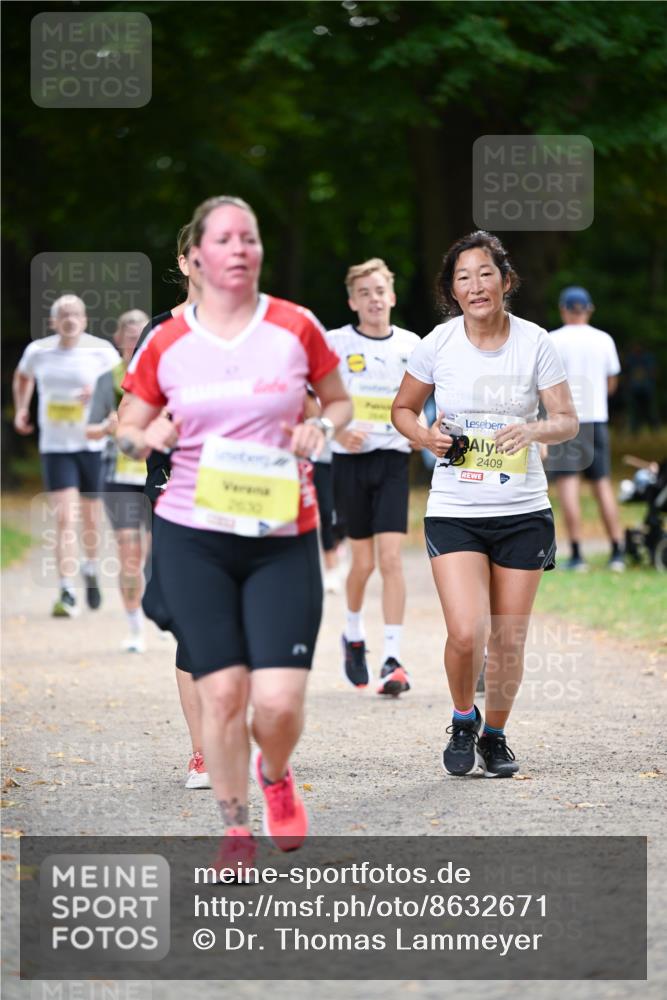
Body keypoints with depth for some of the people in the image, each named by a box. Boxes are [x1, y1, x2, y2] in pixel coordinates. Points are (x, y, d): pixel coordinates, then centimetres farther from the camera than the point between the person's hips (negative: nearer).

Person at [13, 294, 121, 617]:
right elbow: (23, 376, 24)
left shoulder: (101, 351, -4)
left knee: (91, 519, 12)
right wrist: (20, 409, 14)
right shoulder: (38, 351, 3)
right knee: (64, 519, -12)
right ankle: (67, 593, -13)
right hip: (55, 447, 0)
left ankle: (91, 570, 42)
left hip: (93, 444, 0)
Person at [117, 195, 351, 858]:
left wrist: (320, 427, -6)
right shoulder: (164, 343, 3)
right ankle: (234, 827, 14)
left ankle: (275, 776, 25)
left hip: (283, 536, 0)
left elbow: (339, 401, 15)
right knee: (222, 692, -5)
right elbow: (127, 429, 13)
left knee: (279, 699, -10)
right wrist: (152, 436, -10)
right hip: (192, 536, 0)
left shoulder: (297, 328, 2)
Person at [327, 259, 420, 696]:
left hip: (394, 461, 1)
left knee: (391, 557, -10)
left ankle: (394, 659, -11)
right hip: (351, 460, -1)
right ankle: (354, 635, 32)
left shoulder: (411, 344, 6)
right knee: (363, 560, 4)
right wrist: (337, 430, -16)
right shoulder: (336, 343, -2)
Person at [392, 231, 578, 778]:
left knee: (509, 640, 5)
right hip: (455, 511, -1)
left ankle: (495, 734, 28)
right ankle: (463, 720, 14)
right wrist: (426, 436, -9)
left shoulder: (535, 342, -3)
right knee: (466, 633, -15)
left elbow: (567, 420, 0)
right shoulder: (438, 343, -2)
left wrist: (533, 429, -21)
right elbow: (403, 408, 12)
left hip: (523, 511, 1)